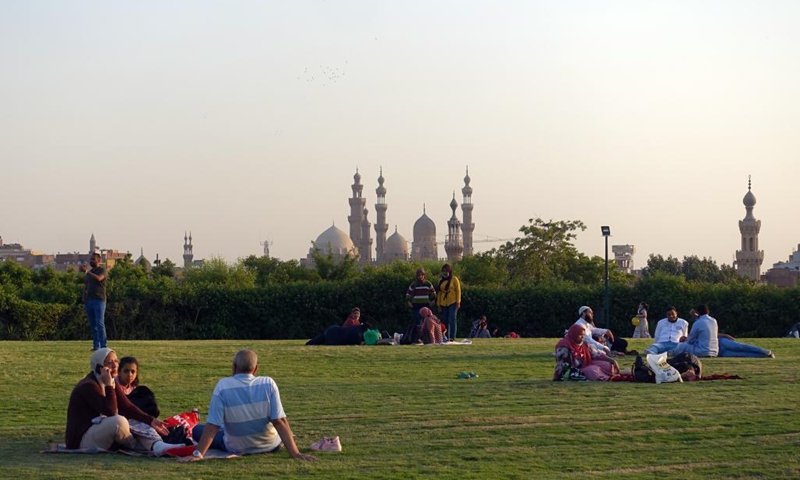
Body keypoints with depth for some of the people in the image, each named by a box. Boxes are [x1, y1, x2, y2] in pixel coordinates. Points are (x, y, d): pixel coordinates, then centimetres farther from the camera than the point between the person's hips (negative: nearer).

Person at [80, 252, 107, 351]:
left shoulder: (102, 270, -1)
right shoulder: (89, 271, 19)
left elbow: (98, 278, -23)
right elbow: (85, 286, 21)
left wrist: (86, 271, -25)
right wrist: (84, 299, 8)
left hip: (99, 300, -7)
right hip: (89, 301, 7)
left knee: (100, 323, -12)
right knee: (92, 324, 5)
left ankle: (103, 346, -14)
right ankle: (96, 346, 7)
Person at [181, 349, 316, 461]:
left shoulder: (223, 386, -20)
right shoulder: (268, 384, -16)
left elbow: (212, 426, -21)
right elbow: (279, 421, -18)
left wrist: (197, 454, -17)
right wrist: (295, 453, -17)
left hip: (236, 449, -3)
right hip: (270, 447, 3)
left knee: (197, 430, 20)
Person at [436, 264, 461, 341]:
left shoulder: (454, 279, -1)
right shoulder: (441, 281, 13)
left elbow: (458, 290, -4)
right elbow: (439, 292, 14)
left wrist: (458, 302, -11)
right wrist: (439, 304, 9)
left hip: (452, 303, -5)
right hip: (443, 304, 5)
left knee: (452, 320, -10)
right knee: (445, 321, 5)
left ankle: (452, 337, -11)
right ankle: (446, 338, 10)